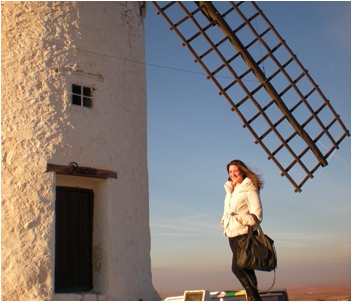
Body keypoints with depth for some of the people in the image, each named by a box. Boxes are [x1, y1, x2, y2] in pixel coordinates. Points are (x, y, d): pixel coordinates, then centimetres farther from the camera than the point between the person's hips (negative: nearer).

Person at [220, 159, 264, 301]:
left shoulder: (249, 190, -7)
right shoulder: (229, 190, 16)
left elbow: (257, 215, -11)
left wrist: (242, 220, -21)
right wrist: (224, 222, 8)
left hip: (245, 234, -7)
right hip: (232, 235, 7)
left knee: (237, 268, -16)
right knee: (246, 269, 9)